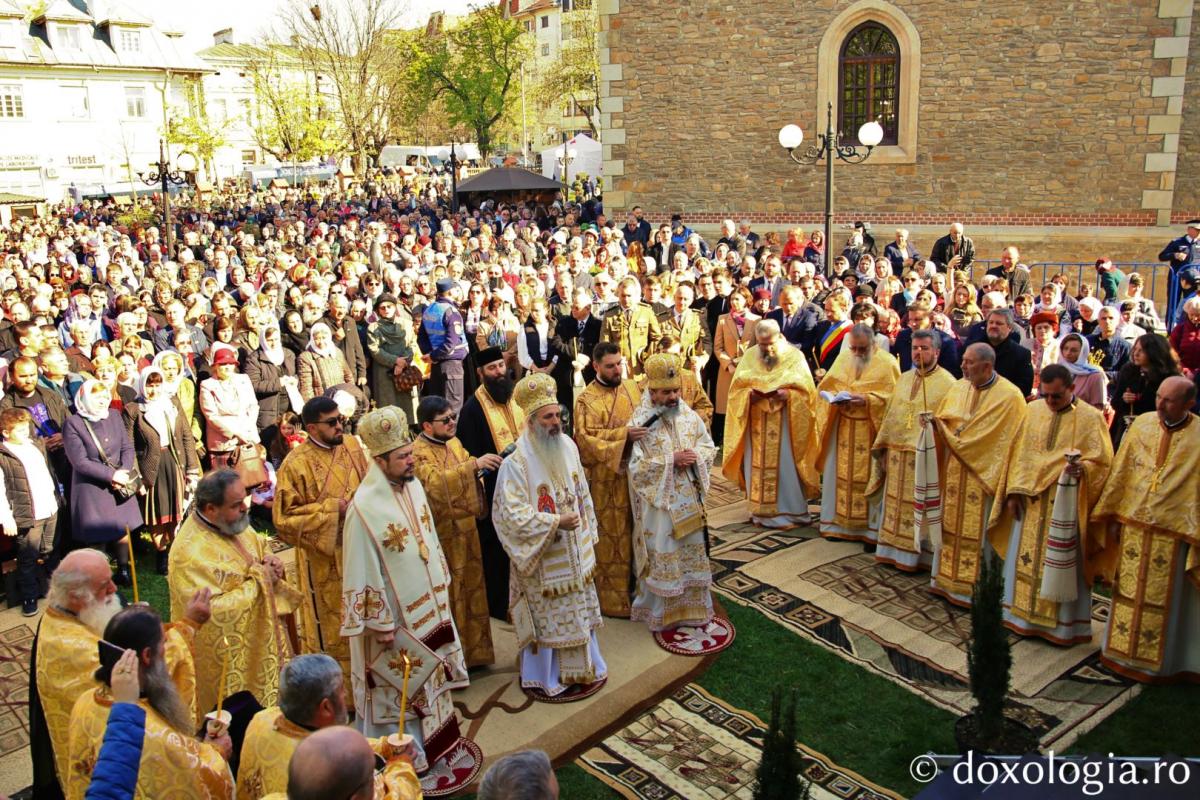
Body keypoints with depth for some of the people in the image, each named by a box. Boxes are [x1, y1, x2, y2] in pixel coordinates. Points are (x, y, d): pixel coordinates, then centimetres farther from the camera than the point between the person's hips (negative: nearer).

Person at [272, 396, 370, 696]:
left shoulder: (353, 445, 0)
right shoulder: (296, 464, -15)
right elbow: (284, 517, -14)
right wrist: (332, 508, -19)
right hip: (324, 559, -5)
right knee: (332, 627, 8)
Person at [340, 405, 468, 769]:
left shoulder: (412, 485, -3)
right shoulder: (365, 507, -26)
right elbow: (363, 571, -21)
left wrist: (442, 583, 14)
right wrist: (380, 623, -16)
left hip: (427, 603, 7)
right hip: (395, 614, -7)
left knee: (428, 673, 22)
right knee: (399, 684, 10)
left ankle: (432, 738, 40)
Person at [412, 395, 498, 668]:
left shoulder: (453, 442, 7)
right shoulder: (418, 453, -18)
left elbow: (468, 475, 18)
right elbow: (436, 483, -35)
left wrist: (485, 464, -2)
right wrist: (474, 465, -41)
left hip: (465, 529, 8)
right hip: (443, 535, -8)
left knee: (470, 589, 17)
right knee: (449, 596, 3)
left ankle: (472, 650, 32)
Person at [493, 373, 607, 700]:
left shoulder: (568, 446, -1)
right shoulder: (517, 462, -21)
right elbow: (512, 513, -24)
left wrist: (588, 532, 15)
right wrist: (556, 522, -30)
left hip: (575, 551, 6)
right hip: (542, 556, -6)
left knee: (578, 609, 18)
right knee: (547, 616, 6)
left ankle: (581, 667, 36)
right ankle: (545, 677, 24)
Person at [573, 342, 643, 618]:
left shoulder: (632, 386, 7)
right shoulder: (587, 399, -10)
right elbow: (586, 438, -19)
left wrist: (645, 429, -3)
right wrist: (623, 434, -26)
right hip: (606, 478, -5)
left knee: (634, 531, 13)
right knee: (610, 536, 4)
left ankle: (633, 583, 29)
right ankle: (610, 596, 15)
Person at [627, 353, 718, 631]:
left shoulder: (689, 415, 1)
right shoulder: (640, 423, -13)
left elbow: (709, 446, 8)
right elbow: (636, 467, -17)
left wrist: (695, 456, -14)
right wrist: (672, 459, -22)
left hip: (689, 499, 5)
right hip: (658, 501, -5)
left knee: (692, 552, 14)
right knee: (662, 556, 5)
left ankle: (692, 606, 30)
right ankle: (661, 612, 21)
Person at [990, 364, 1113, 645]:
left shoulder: (1090, 418, -7)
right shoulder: (1033, 410, 5)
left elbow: (1102, 462, -8)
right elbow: (1018, 453, 8)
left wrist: (1081, 468, -30)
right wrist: (1013, 492, 3)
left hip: (1066, 505, -4)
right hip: (1031, 502, 4)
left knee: (1062, 565, 3)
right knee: (1025, 558, 10)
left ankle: (1063, 623, 16)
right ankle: (1024, 614, 23)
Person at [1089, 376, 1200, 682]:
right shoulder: (1142, 424, -1)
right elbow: (1120, 472, 5)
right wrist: (1111, 515, 7)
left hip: (1171, 533, -3)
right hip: (1132, 525, 3)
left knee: (1161, 601, 9)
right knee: (1127, 593, 15)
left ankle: (1154, 662, 24)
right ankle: (1121, 651, 30)